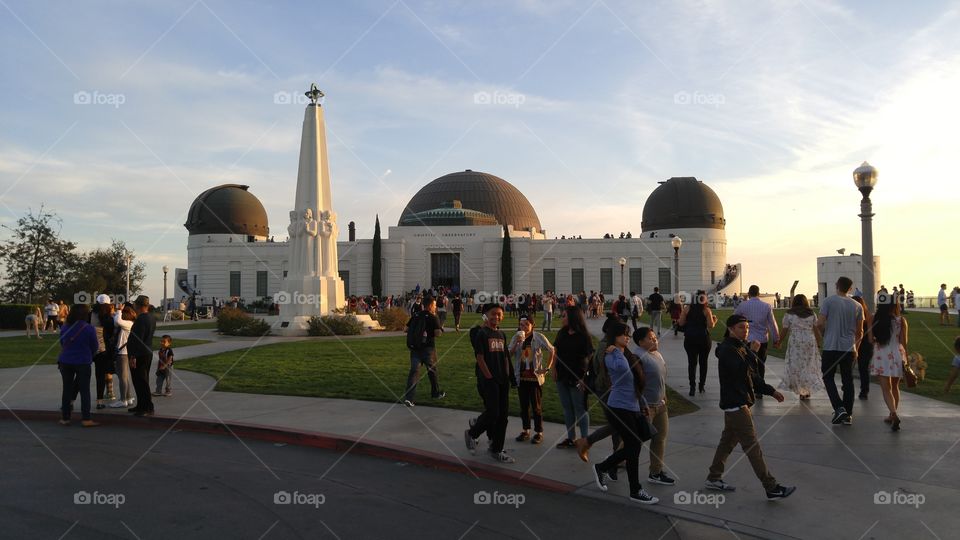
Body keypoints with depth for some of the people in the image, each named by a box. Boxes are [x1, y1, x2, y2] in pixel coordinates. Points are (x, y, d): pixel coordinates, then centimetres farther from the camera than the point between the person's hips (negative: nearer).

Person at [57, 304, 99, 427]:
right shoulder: (89, 329, -12)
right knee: (84, 390, 3)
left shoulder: (64, 328, -2)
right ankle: (86, 419, 3)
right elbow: (94, 347, -2)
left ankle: (65, 418, 17)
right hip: (83, 362, -3)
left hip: (65, 361, 3)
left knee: (67, 389, 12)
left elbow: (62, 344, 9)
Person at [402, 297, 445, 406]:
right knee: (432, 370, 16)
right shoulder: (433, 318, -8)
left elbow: (407, 329, 10)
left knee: (414, 370, 0)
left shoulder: (415, 315, 7)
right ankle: (436, 393, 33)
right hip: (427, 348, -4)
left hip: (414, 347, 4)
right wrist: (441, 329, 3)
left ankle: (409, 397, -12)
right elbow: (438, 333, -18)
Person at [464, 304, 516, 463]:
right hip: (488, 380, -7)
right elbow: (480, 358, -12)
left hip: (502, 380, 7)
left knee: (503, 415, 6)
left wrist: (508, 376, 9)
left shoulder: (501, 334, 13)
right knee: (492, 413, -9)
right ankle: (471, 433, 17)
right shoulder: (481, 334, -8)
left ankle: (496, 450, 16)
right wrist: (489, 377, -14)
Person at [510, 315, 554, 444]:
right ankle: (526, 430, 25)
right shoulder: (516, 337, 0)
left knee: (537, 406, 2)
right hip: (521, 377, 3)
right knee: (524, 405, 13)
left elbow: (551, 351, 0)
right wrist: (517, 343, -22)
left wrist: (547, 368, -5)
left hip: (535, 376, -3)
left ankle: (539, 432, 13)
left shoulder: (539, 337, -8)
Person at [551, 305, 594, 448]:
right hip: (562, 377, 6)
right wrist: (554, 369, 1)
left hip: (577, 378, -6)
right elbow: (556, 352, 12)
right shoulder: (561, 333, 5)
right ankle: (571, 438, 26)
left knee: (580, 410, 4)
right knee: (567, 408, 15)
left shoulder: (583, 336, -13)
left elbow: (590, 357, -14)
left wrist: (585, 378, -18)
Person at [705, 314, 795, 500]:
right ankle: (772, 488, -6)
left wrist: (771, 391, 16)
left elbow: (752, 376, 21)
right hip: (735, 404, -10)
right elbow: (741, 371, -31)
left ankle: (714, 478, 25)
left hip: (739, 402, 10)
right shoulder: (727, 349, -16)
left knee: (728, 441, 16)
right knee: (752, 446, -8)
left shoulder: (741, 347, 15)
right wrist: (752, 352, -22)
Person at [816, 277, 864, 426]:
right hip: (849, 348, 3)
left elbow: (820, 323, -12)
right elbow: (860, 332, 9)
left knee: (828, 377, 8)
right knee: (848, 380, 10)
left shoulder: (828, 301, -6)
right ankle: (848, 414, 12)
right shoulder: (857, 306, 6)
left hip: (831, 347, -3)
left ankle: (839, 407, -8)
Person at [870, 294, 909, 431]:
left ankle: (894, 414, -23)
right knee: (895, 387, 19)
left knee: (886, 389, -1)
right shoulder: (901, 321, -5)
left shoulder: (874, 319, -4)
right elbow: (903, 342, -4)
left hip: (881, 356, -1)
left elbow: (871, 339, -2)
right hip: (897, 355, 1)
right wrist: (906, 358, 5)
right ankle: (892, 415, 28)